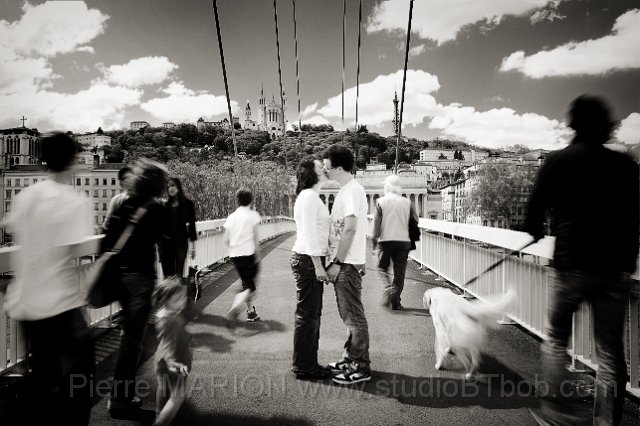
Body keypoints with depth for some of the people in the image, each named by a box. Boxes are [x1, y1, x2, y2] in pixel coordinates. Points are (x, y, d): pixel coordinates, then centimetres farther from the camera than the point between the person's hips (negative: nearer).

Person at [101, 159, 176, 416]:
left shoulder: (121, 206, 8)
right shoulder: (156, 210, -8)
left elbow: (106, 243, 9)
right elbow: (167, 246, -12)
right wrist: (170, 278, -5)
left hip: (117, 275, 7)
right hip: (140, 277, -7)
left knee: (129, 329, 24)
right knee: (133, 334, 1)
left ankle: (126, 388, 39)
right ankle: (120, 398, 8)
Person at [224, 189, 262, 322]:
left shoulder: (231, 216, 8)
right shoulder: (252, 214, -4)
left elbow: (226, 240, 6)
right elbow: (256, 237, -8)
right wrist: (257, 255, -4)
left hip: (235, 255, 5)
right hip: (249, 254, -5)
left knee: (247, 283, 17)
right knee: (251, 287, 3)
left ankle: (251, 312, 22)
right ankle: (237, 305, -21)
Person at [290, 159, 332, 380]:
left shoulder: (312, 196, 17)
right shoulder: (308, 196, -14)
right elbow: (309, 234, -19)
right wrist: (318, 265, -20)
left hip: (311, 259, 10)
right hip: (308, 260, -10)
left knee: (312, 314, 15)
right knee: (307, 315, -1)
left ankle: (309, 363, 25)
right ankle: (303, 367, 11)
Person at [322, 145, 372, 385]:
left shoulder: (351, 191, -17)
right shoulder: (346, 190, 14)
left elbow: (350, 229, -23)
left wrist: (337, 263, -20)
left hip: (347, 264, -10)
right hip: (345, 263, 10)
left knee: (354, 316, -1)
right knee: (349, 315, 18)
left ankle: (361, 368, 11)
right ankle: (350, 358, 31)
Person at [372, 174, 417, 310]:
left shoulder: (381, 201, -2)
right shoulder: (407, 202, 4)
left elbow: (377, 222, -5)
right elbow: (415, 220, 6)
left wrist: (374, 239, 0)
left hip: (386, 240, -2)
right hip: (403, 240, 2)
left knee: (382, 268, 13)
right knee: (399, 272, 8)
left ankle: (388, 287, -13)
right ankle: (395, 302, 9)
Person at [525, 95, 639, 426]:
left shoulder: (558, 160, -3)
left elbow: (536, 207, -1)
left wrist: (536, 233, 19)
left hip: (572, 265, -2)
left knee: (556, 339, 14)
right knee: (611, 350, 10)